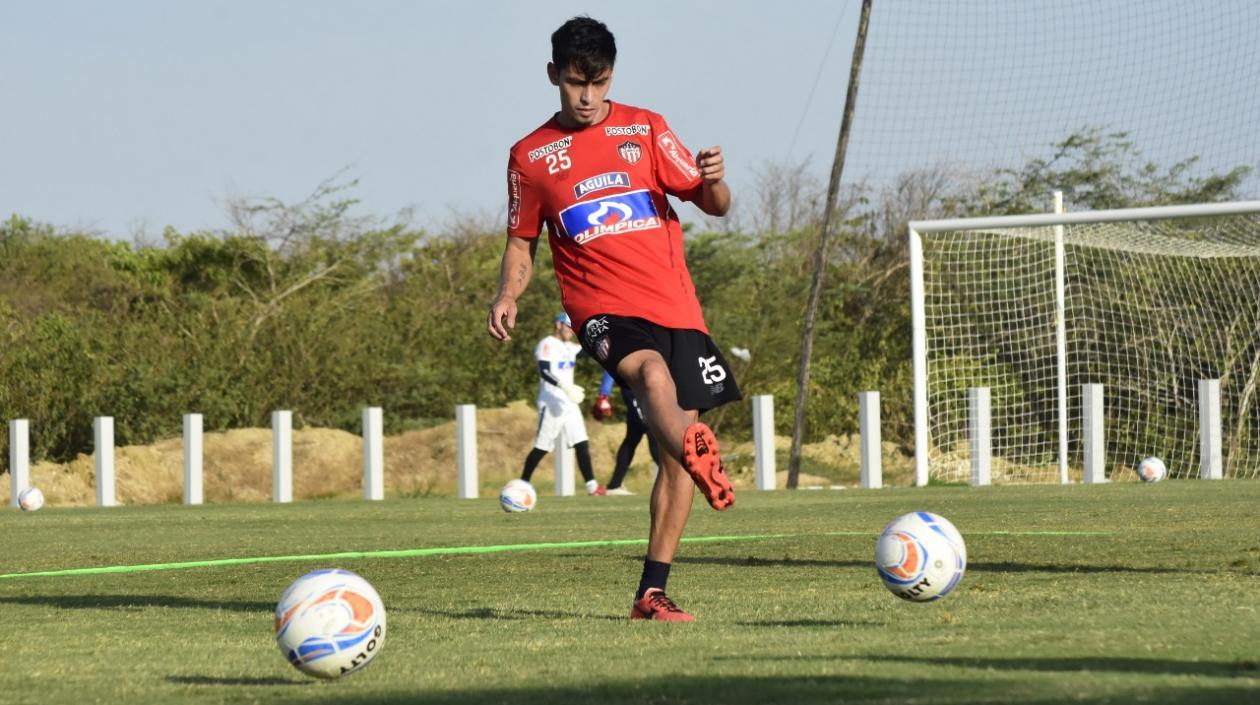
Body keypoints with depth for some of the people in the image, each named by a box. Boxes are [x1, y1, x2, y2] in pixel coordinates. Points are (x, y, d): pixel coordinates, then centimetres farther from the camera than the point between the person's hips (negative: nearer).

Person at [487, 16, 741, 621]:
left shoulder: (644, 129, 7)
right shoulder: (530, 157, 7)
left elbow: (715, 206, 6)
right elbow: (521, 242, 15)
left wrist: (713, 180, -18)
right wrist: (507, 296, -5)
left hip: (676, 307, 2)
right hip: (604, 310, -2)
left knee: (675, 450, 1)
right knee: (652, 372, -36)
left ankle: (652, 593, 9)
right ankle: (699, 457, -63)